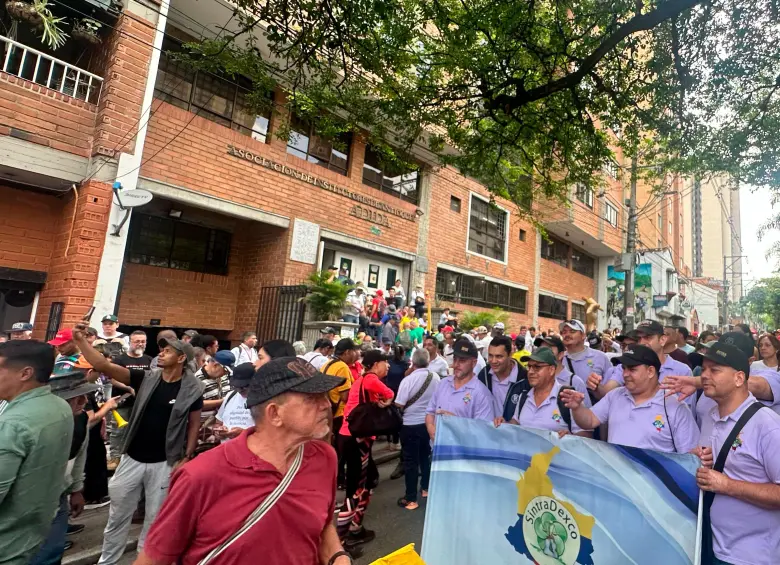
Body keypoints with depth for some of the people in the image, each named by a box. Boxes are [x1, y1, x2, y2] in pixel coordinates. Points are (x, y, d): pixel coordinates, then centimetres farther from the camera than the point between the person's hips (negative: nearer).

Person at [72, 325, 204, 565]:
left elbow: (194, 425, -3)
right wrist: (80, 341, -20)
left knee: (155, 516, 14)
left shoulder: (191, 390, -11)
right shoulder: (146, 378, -6)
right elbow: (104, 366, -11)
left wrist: (186, 458, -6)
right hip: (132, 458, 2)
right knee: (118, 514, 17)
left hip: (163, 463, -2)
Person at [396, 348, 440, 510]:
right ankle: (426, 488, 36)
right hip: (429, 423, 5)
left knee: (410, 461, 5)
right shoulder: (436, 378, -6)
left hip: (411, 425, -5)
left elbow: (399, 405, -17)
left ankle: (411, 499, 12)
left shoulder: (408, 380, -20)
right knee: (426, 456, 22)